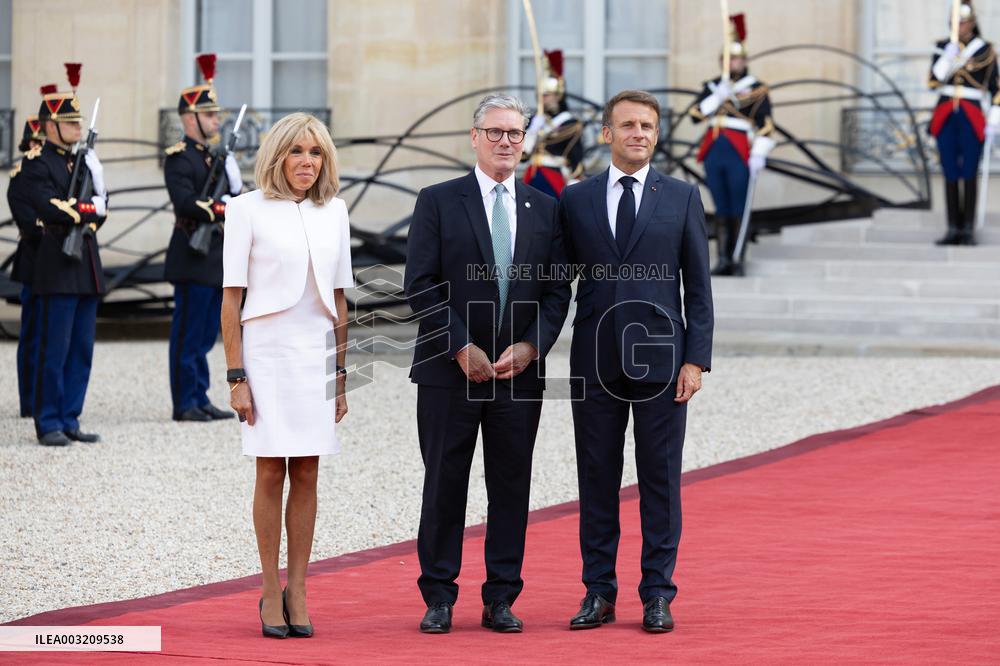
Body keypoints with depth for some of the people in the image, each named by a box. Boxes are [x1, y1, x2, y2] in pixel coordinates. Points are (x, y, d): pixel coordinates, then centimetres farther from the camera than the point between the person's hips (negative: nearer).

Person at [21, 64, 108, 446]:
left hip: (88, 265, 7)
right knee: (54, 351, -5)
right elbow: (51, 207, -18)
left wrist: (74, 211, -8)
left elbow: (101, 208, 10)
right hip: (58, 267, -7)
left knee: (82, 351, 8)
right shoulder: (37, 166, -5)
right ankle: (49, 425, 0)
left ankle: (69, 420, 14)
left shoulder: (85, 161, 17)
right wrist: (87, 210, -7)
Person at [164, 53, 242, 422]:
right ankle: (185, 404, -2)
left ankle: (200, 400, 16)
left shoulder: (215, 155, 17)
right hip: (193, 257, -9)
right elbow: (186, 202, -22)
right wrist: (225, 210, -24)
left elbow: (232, 196, 19)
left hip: (217, 259, 9)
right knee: (189, 333, -5)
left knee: (206, 334, 11)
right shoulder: (179, 157, -10)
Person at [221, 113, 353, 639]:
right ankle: (270, 592, 5)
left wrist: (341, 373, 11)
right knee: (271, 473, -1)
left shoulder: (333, 211, 10)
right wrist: (236, 376, -9)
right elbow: (231, 299, -3)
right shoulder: (248, 209, -2)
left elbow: (338, 298, 14)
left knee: (306, 476, 3)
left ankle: (296, 592, 7)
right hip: (268, 350, -3)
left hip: (318, 353, 4)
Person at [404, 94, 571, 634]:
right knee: (444, 486, 2)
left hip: (520, 370, 3)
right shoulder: (438, 202, 0)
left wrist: (531, 346, -7)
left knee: (512, 488, 4)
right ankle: (439, 599, 8)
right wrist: (463, 349, -12)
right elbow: (420, 285, -5)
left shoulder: (544, 209, 10)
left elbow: (557, 290, 8)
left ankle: (501, 600, 10)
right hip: (449, 370, -2)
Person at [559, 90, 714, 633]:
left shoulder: (682, 198, 5)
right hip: (596, 360, 1)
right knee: (597, 479, 5)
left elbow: (699, 286, 4)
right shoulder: (575, 200, 7)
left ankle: (658, 596, 7)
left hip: (659, 358, -1)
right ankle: (599, 593, 11)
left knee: (660, 481, 1)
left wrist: (696, 359, -4)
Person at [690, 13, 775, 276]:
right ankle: (723, 260, 8)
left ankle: (738, 261, 0)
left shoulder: (756, 88, 2)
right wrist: (717, 96, -9)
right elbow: (696, 114, 3)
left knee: (739, 210, -3)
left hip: (739, 156, -4)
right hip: (714, 155, 4)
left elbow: (765, 125, -3)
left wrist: (759, 154, -12)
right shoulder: (712, 86, 15)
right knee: (721, 210, 5)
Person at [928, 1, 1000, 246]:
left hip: (972, 120, -3)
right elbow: (933, 82, -1)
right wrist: (947, 58, -16)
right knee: (950, 175, 4)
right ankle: (953, 230, 8)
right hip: (946, 118, 3)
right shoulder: (943, 48, 8)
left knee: (969, 176, -4)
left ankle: (969, 230, 2)